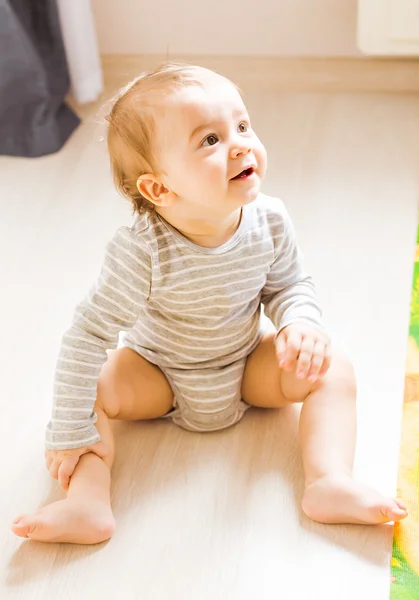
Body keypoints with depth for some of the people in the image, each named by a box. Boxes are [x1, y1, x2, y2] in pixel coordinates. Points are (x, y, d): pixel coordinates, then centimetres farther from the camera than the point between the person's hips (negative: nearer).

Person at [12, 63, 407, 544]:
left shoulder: (269, 222, -22)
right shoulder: (143, 252, -34)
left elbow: (289, 286, -3)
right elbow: (88, 334, -29)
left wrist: (301, 322, -26)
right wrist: (70, 432, -28)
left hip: (248, 365, 3)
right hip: (157, 375, -2)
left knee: (333, 371, -15)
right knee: (92, 386, -26)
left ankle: (330, 483, -22)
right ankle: (87, 503, -25)